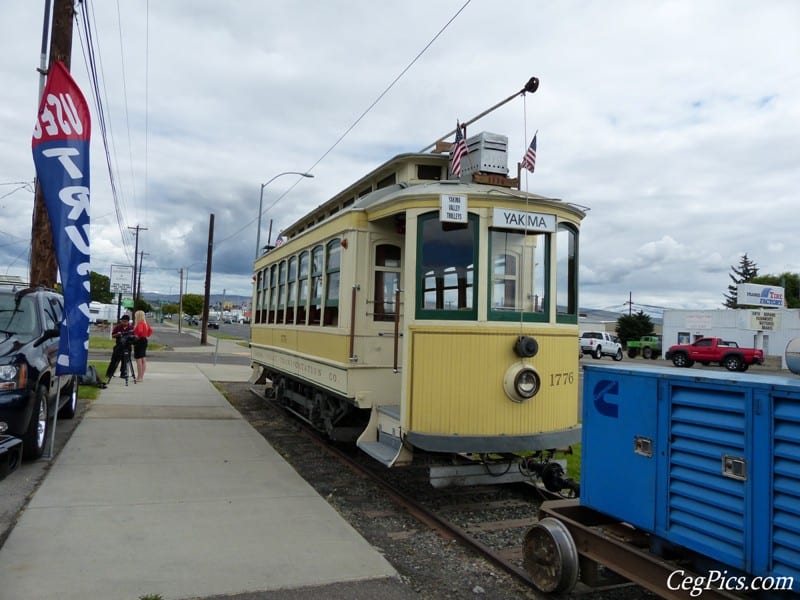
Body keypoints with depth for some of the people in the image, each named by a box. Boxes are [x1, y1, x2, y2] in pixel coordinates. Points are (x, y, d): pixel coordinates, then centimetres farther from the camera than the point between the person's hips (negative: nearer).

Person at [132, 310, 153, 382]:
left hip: (139, 341, -10)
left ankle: (139, 378, -5)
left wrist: (137, 336, -16)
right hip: (144, 341, 10)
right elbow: (150, 330, 21)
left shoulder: (140, 323, -16)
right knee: (143, 360, 12)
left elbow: (140, 331, -31)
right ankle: (142, 377, 19)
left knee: (139, 360, -6)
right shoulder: (145, 323, 11)